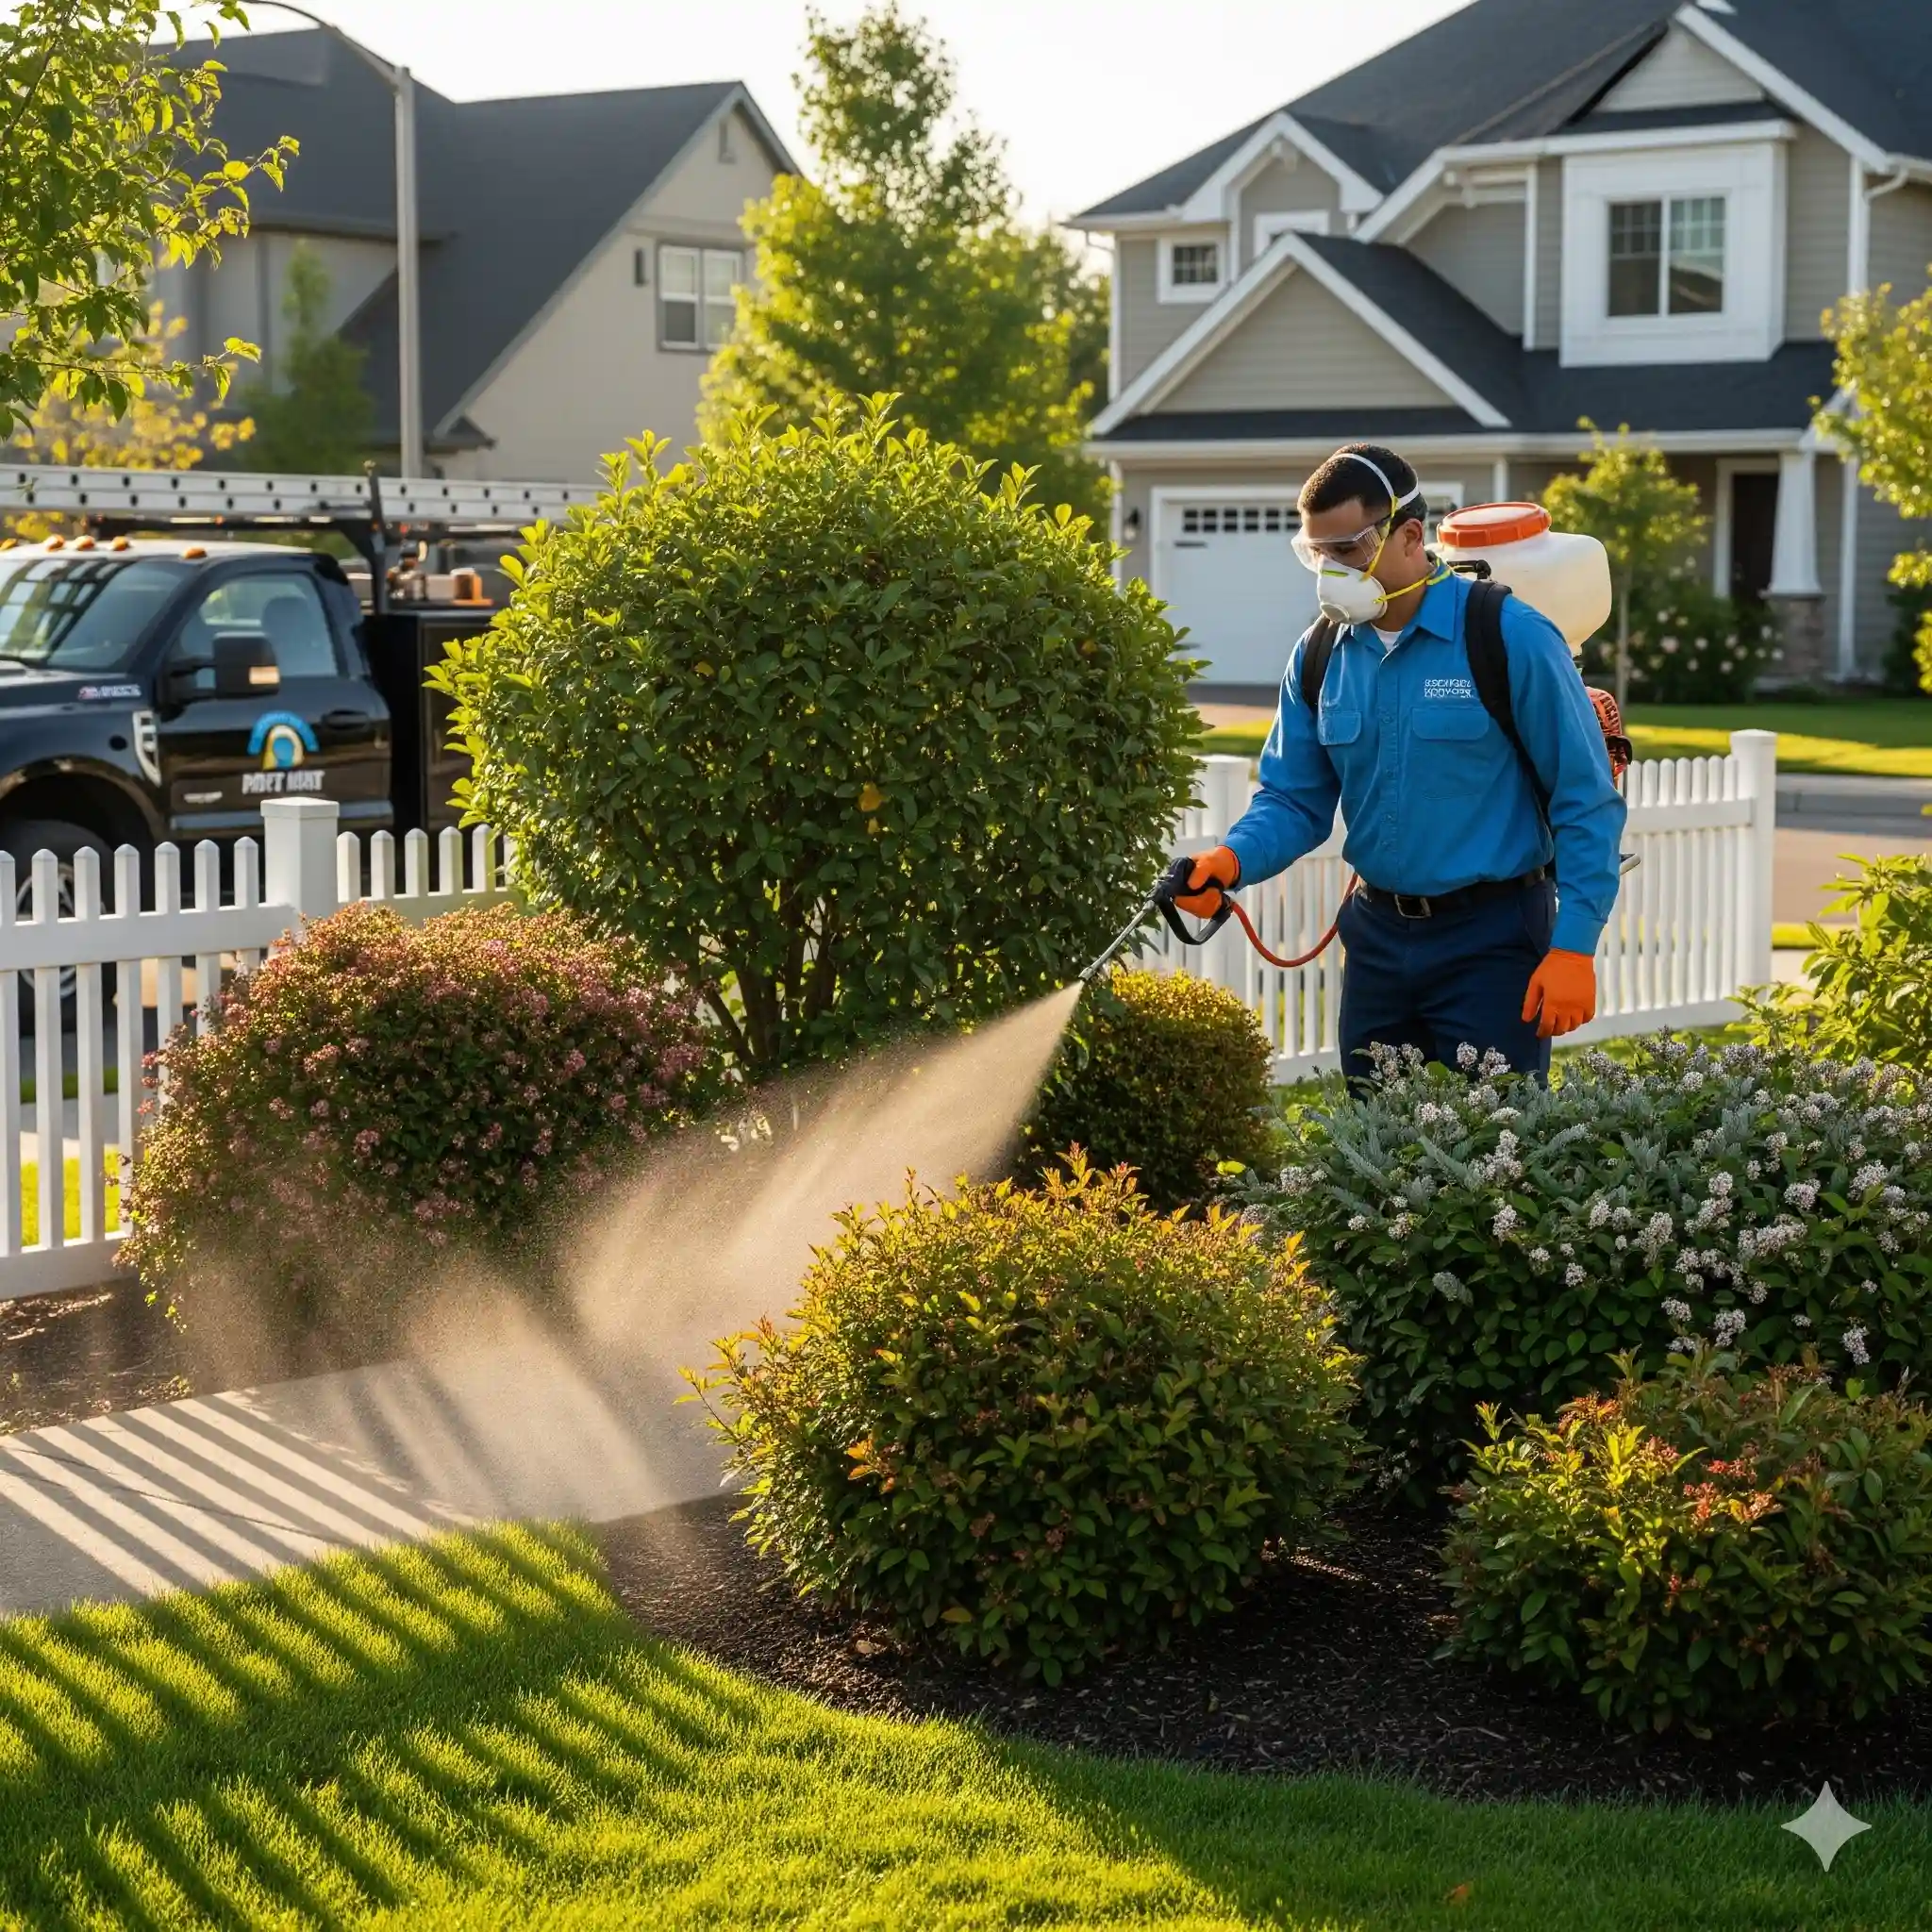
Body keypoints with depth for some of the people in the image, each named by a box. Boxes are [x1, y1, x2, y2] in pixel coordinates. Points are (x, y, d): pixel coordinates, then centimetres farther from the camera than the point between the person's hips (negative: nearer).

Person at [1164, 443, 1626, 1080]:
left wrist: (1573, 948, -15)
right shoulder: (1319, 656, 4)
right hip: (1377, 936, 6)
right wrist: (1230, 861, -13)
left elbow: (1587, 804, -10)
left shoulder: (1511, 638, -13)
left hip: (1490, 937, -6)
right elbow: (1294, 800, 9)